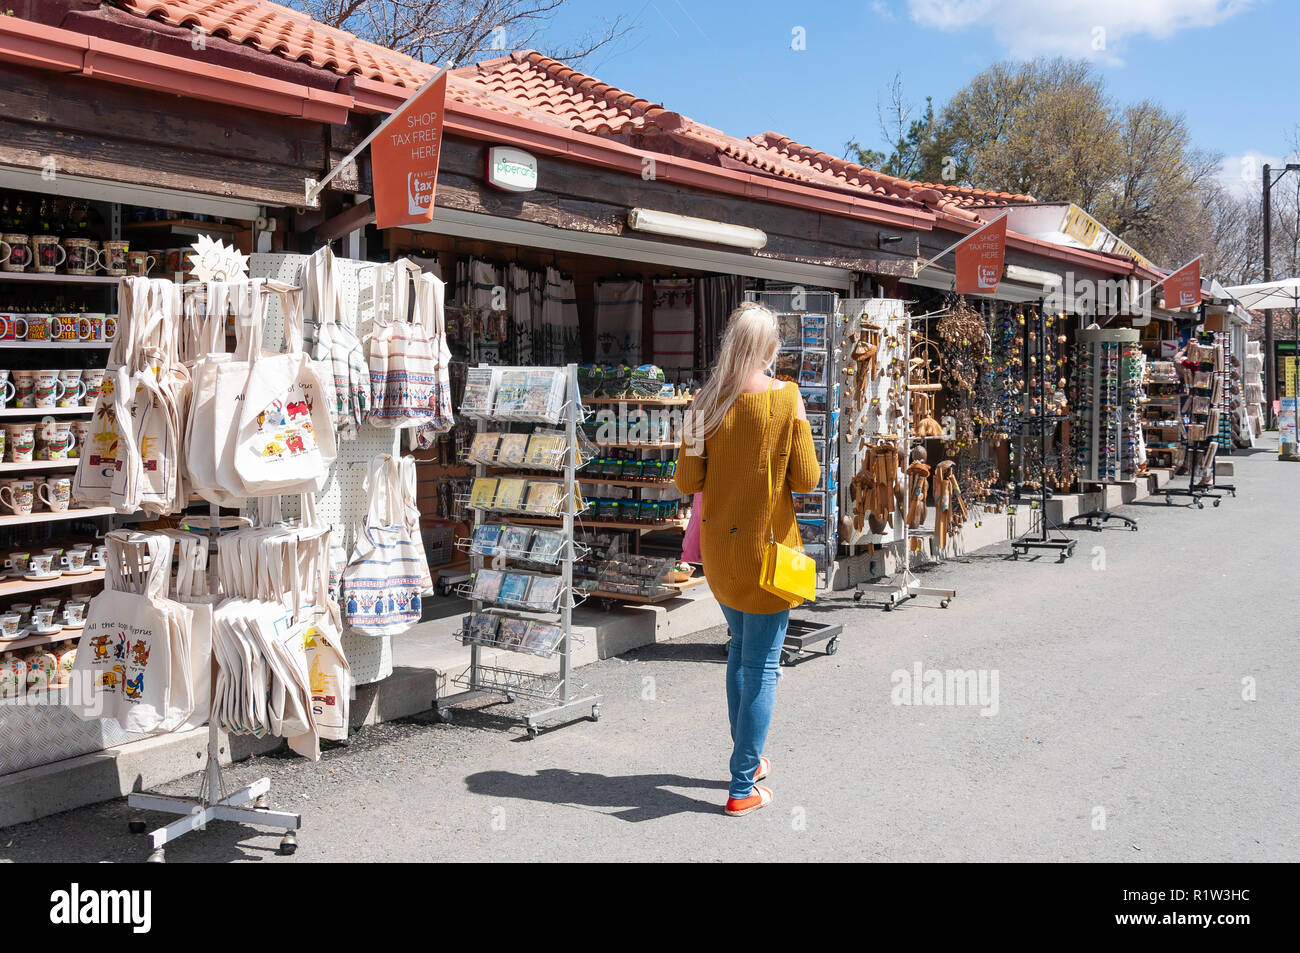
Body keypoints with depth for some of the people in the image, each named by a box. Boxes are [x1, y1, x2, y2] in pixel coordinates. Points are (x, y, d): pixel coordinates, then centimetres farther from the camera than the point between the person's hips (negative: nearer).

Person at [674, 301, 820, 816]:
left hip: (717, 544, 4)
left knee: (741, 648, 22)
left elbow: (687, 480, -4)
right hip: (768, 544, -4)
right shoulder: (786, 397, -13)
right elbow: (806, 480, -9)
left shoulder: (706, 400, -5)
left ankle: (747, 759, 34)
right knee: (763, 663, 4)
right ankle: (742, 788, 8)